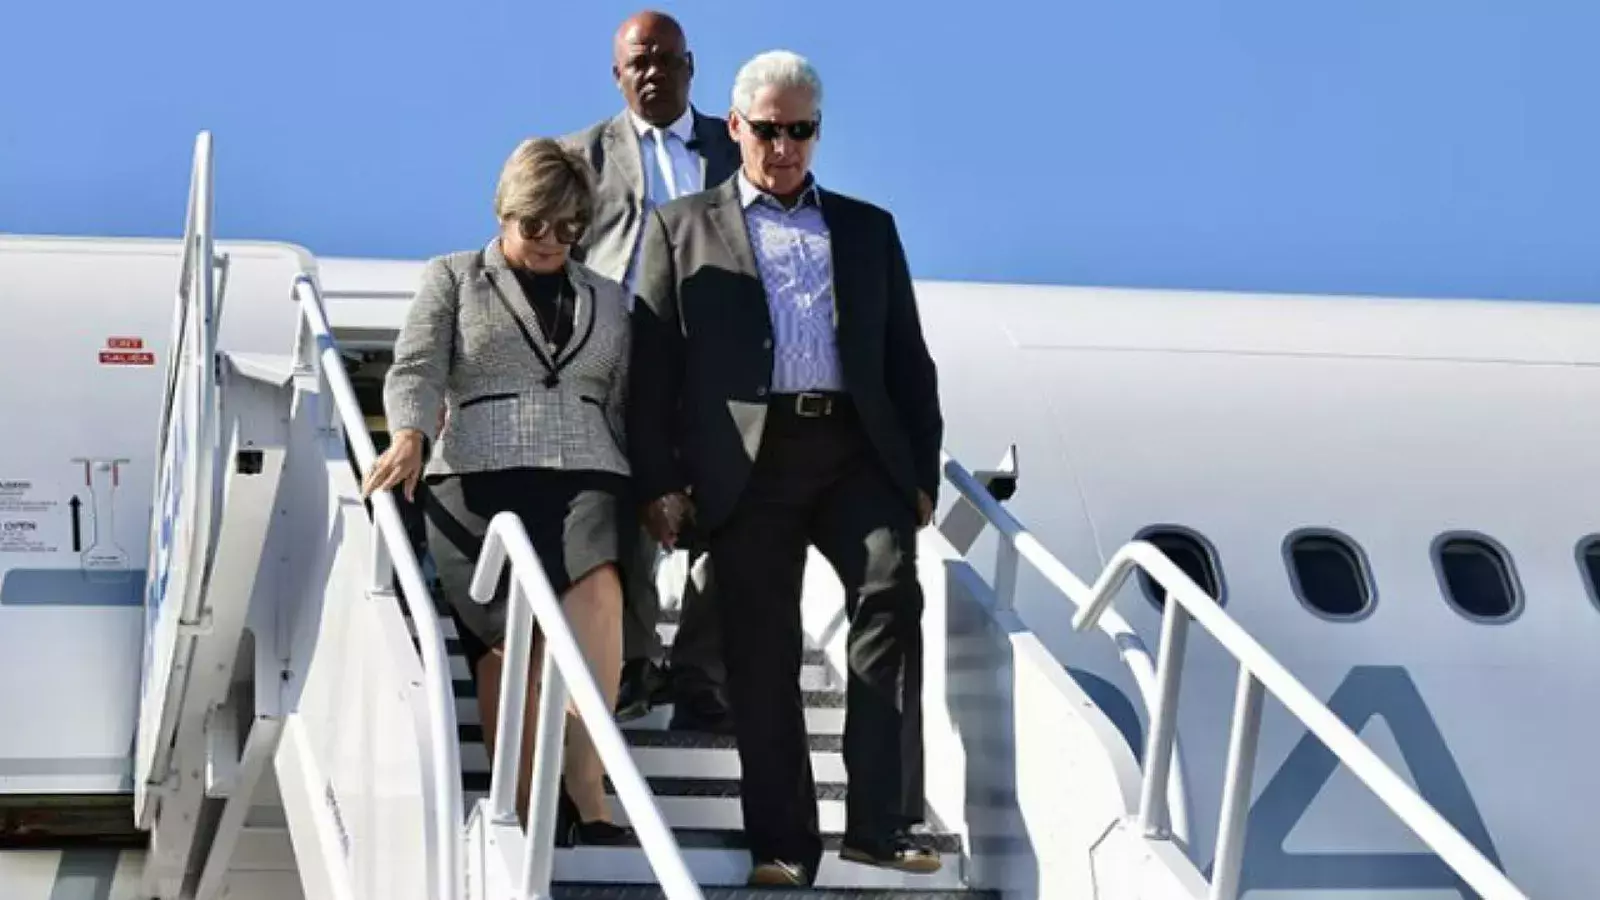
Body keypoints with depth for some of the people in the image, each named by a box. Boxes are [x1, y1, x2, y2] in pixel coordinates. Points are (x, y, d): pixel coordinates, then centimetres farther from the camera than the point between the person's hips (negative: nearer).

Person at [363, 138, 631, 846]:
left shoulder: (606, 298, 24)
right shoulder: (453, 278, 15)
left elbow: (622, 407, 23)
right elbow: (416, 369, 1)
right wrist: (409, 437, -18)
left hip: (584, 478, 1)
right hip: (478, 480, -1)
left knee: (595, 593, -27)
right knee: (507, 644, -12)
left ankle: (586, 791, -30)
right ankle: (528, 817, -6)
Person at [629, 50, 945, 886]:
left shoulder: (868, 227, 22)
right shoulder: (683, 227, 15)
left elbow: (908, 357, 18)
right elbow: (652, 362, 7)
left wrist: (922, 468, 8)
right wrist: (659, 481, -2)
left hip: (858, 450, 1)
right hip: (748, 460, -1)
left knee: (890, 593, -18)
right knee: (762, 646, -2)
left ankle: (881, 820, -18)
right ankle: (781, 839, 3)